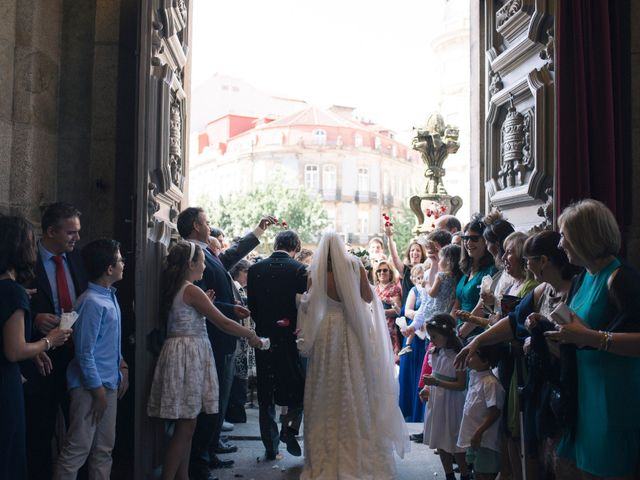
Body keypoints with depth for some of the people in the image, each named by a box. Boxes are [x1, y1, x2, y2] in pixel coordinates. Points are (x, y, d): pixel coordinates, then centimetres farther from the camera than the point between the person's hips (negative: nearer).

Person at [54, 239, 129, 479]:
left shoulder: (110, 296, 9)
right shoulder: (92, 303, -18)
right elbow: (85, 352, -18)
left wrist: (122, 368, 12)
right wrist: (98, 391, -15)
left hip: (109, 383, 9)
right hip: (90, 386, -9)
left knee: (104, 448, 15)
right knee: (77, 449, -1)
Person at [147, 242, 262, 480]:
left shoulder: (176, 289, 14)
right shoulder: (192, 291, -13)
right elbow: (223, 322, -13)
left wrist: (204, 304, 14)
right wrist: (250, 335, -2)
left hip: (185, 353, 9)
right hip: (188, 354, -9)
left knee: (186, 425, 13)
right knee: (186, 426, -4)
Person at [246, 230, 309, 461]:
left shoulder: (255, 269, -1)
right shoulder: (300, 269, -10)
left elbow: (251, 306, 3)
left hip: (264, 336, 3)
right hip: (291, 337, -3)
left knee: (266, 394, 12)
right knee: (300, 385, 17)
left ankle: (270, 447, 18)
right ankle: (289, 427, 1)